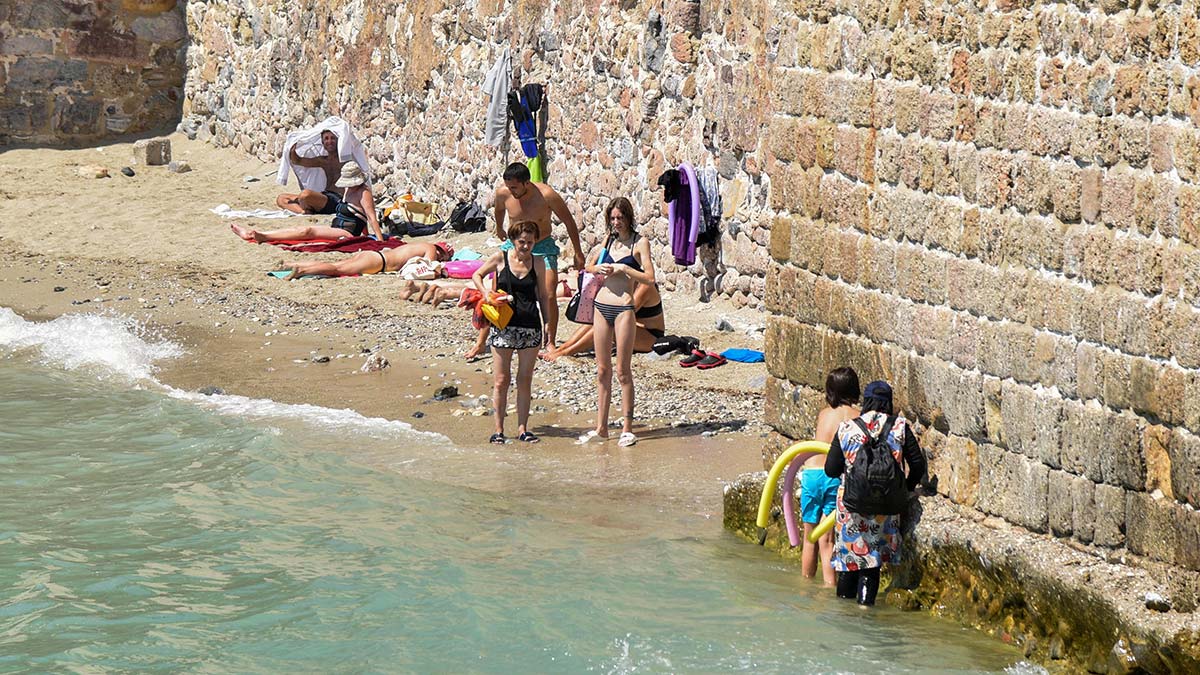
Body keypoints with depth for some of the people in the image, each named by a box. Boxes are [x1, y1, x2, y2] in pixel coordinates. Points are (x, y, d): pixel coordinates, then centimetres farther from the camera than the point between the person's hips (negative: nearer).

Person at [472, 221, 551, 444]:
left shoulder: (538, 263, 5)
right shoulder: (500, 259, -1)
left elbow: (543, 296, 13)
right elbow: (477, 276, 12)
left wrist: (547, 324, 9)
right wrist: (486, 294, -6)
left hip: (530, 327, 2)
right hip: (503, 326, -2)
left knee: (525, 381, 5)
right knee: (501, 380, -1)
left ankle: (522, 429, 12)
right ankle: (498, 430, 5)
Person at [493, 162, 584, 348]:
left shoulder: (546, 195, -23)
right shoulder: (503, 193, -14)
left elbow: (569, 222, -10)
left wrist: (578, 254, -4)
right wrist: (499, 229, 33)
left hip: (543, 246, -3)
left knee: (548, 296, -15)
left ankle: (550, 342, 0)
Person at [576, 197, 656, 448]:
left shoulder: (639, 242, -4)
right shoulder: (609, 240, 13)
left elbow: (649, 278, -12)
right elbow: (589, 266, 24)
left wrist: (622, 268, -14)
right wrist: (599, 269, 3)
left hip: (623, 309, -6)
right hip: (601, 307, 6)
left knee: (623, 371, -3)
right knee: (603, 370, 10)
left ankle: (627, 429, 3)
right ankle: (601, 427, 15)